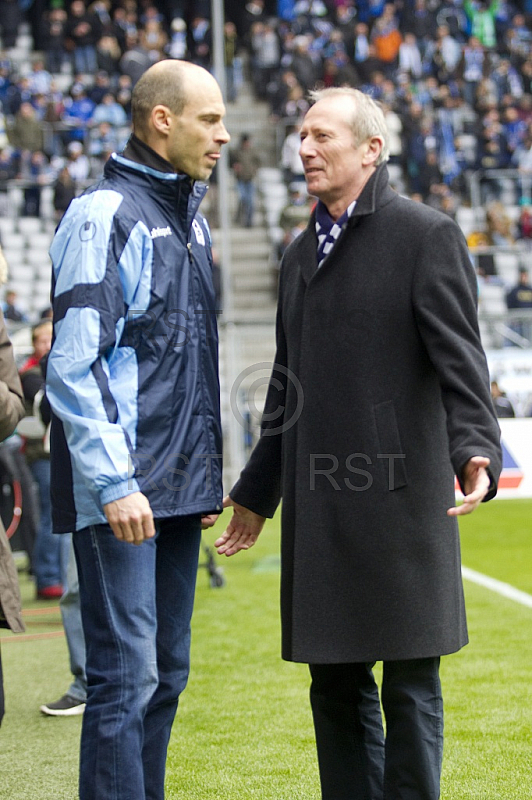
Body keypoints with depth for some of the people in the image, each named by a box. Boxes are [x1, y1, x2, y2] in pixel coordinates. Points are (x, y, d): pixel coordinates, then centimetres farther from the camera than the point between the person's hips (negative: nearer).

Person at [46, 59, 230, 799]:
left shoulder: (192, 223, 17)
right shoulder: (105, 216, -9)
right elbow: (71, 365, -15)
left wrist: (206, 473, 17)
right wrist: (113, 483, -20)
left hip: (179, 489, 8)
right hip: (121, 491, -8)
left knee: (166, 674, 10)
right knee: (126, 677, -10)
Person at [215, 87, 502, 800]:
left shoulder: (425, 235, -3)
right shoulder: (302, 253, 18)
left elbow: (460, 360, -11)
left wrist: (474, 450, -27)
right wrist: (256, 493, 25)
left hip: (398, 495, -7)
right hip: (316, 502, 7)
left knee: (408, 682, -2)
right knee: (334, 681, 10)